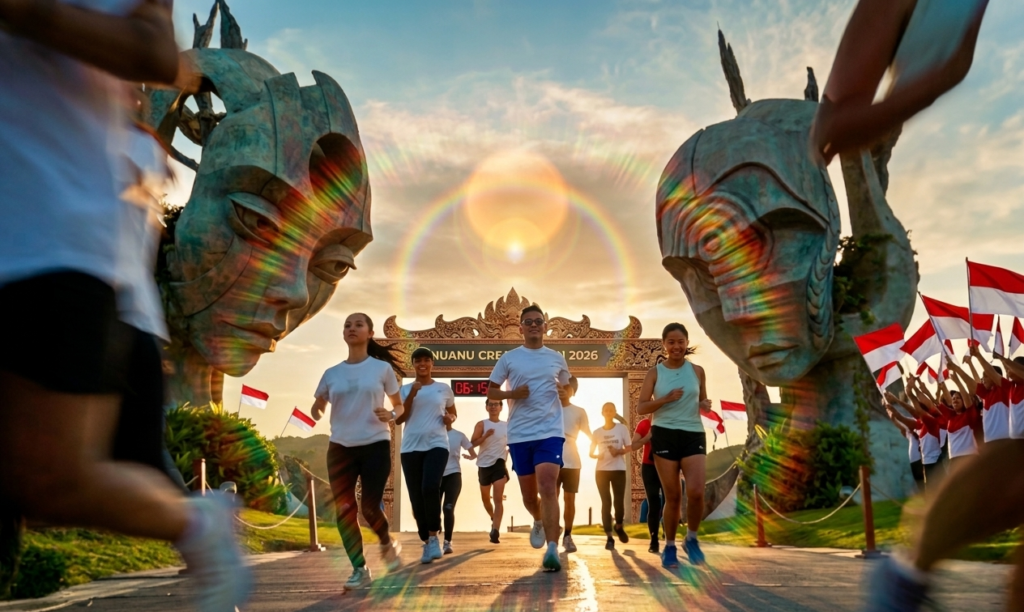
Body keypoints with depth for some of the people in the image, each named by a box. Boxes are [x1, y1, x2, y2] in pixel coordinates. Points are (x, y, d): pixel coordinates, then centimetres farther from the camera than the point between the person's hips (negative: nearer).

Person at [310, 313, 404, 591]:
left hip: (375, 445, -3)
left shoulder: (383, 368, 1)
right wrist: (315, 411, -10)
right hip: (340, 447, 3)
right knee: (344, 510, -1)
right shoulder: (332, 374, 8)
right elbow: (318, 408, 14)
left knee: (370, 507, -8)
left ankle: (388, 544, 25)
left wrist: (391, 414, -14)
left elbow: (399, 405, 9)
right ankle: (359, 569, 11)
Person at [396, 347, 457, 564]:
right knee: (416, 497, 3)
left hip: (437, 445, -2)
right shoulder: (405, 389, 9)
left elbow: (453, 413, 22)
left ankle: (433, 537, -10)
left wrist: (450, 419, -1)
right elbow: (398, 420, 0)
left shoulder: (444, 389, 9)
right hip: (411, 448, 2)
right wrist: (411, 395, -10)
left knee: (430, 488, -24)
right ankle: (427, 541, 16)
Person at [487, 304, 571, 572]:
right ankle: (539, 521, 45)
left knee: (548, 487, -18)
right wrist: (512, 394, -12)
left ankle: (552, 550, -20)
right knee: (529, 494, 12)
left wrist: (557, 397, -2)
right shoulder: (508, 358, 3)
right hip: (519, 434, 1)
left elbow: (566, 388, 22)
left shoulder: (557, 358, 7)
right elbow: (491, 391, 7)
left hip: (550, 431, -1)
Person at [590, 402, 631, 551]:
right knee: (606, 503, -2)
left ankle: (619, 526, 29)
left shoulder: (622, 428, 1)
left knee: (619, 501, -2)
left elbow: (628, 448, 2)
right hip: (601, 470, 1)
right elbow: (591, 453, 10)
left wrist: (618, 451, -18)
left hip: (618, 470, -1)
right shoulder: (597, 432, 6)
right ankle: (609, 537, 1)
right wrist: (597, 455, -12)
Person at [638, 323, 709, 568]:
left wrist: (705, 405, -5)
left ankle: (691, 539, 11)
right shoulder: (655, 373, 2)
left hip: (693, 434, 1)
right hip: (664, 435, -1)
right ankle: (669, 547, 20)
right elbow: (641, 408, -2)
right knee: (672, 496, 2)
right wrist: (666, 399, -15)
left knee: (696, 491, -15)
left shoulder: (697, 371, 8)